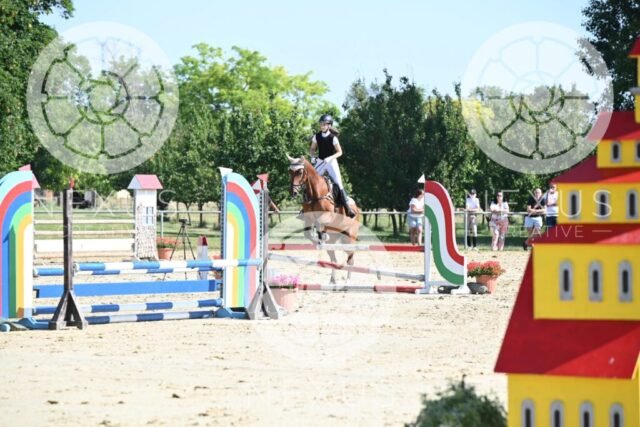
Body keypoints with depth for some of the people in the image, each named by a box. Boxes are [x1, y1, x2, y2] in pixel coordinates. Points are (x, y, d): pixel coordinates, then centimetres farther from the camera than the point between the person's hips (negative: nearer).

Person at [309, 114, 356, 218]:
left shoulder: (333, 138, -13)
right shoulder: (317, 136, -2)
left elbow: (339, 152, -9)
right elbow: (312, 149, 11)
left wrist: (330, 158, -23)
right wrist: (312, 157, -9)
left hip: (331, 162, -4)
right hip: (320, 162, 4)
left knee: (338, 183, -11)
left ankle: (347, 206, -6)